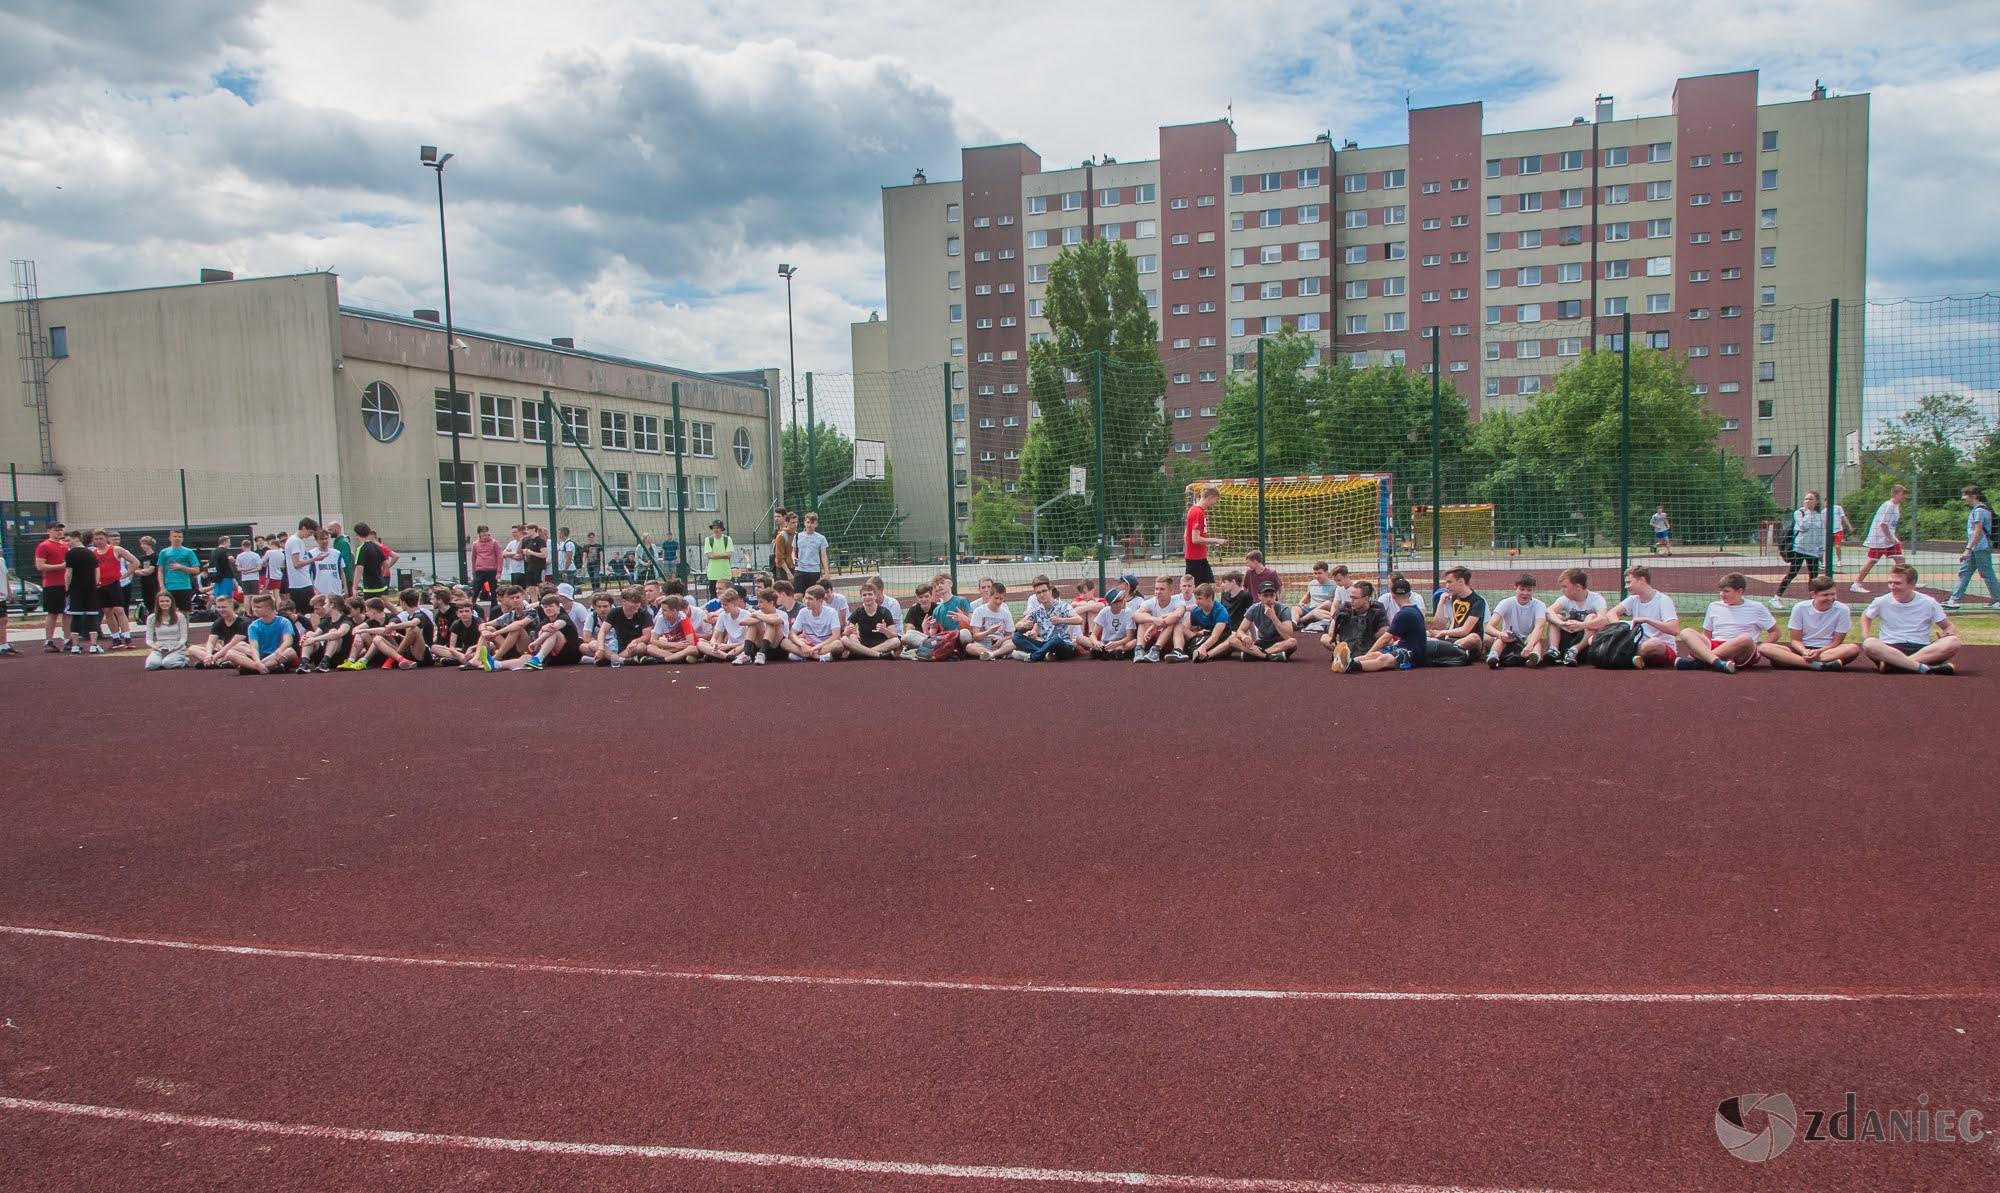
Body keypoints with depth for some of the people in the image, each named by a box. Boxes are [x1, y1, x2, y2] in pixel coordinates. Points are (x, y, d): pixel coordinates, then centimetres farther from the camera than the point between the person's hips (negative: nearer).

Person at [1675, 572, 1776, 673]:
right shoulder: (1714, 606, 19)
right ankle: (1718, 663, -48)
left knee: (1746, 638, -37)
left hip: (1741, 656, -2)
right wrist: (1695, 648, 0)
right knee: (1686, 632, -22)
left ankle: (1698, 660, -36)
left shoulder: (1756, 608, 11)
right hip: (1714, 648, 3)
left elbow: (1775, 632, 13)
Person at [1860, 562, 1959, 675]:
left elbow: (1949, 627, 12)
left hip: (1922, 650, 1)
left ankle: (1892, 664, -36)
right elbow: (1866, 615, 23)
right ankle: (1924, 668, -41)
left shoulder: (1929, 603, 5)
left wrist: (1948, 633, -14)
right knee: (1869, 644, -34)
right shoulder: (1882, 602, 5)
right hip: (1889, 650, -1)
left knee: (1953, 642, -29)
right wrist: (1865, 635, 2)